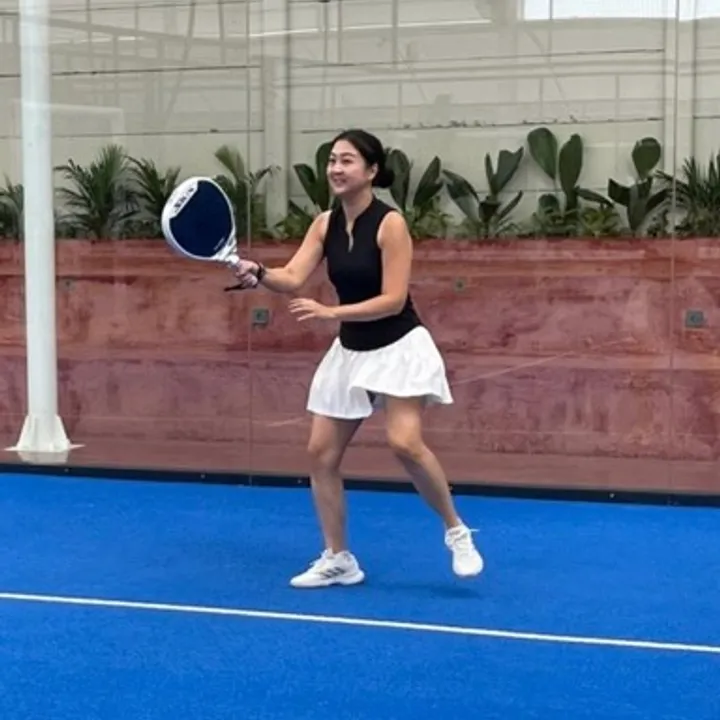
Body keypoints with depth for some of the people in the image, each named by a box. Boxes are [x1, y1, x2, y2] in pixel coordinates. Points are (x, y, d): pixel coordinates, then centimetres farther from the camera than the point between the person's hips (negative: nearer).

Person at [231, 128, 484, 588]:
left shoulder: (390, 224, -17)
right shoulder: (325, 224, 1)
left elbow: (393, 300, -22)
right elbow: (293, 278, -9)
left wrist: (331, 312, -30)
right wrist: (258, 273, -30)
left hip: (399, 347, -7)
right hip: (350, 351, 7)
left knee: (406, 442, -24)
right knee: (321, 453, 3)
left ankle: (457, 532, -1)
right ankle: (338, 560, 16)